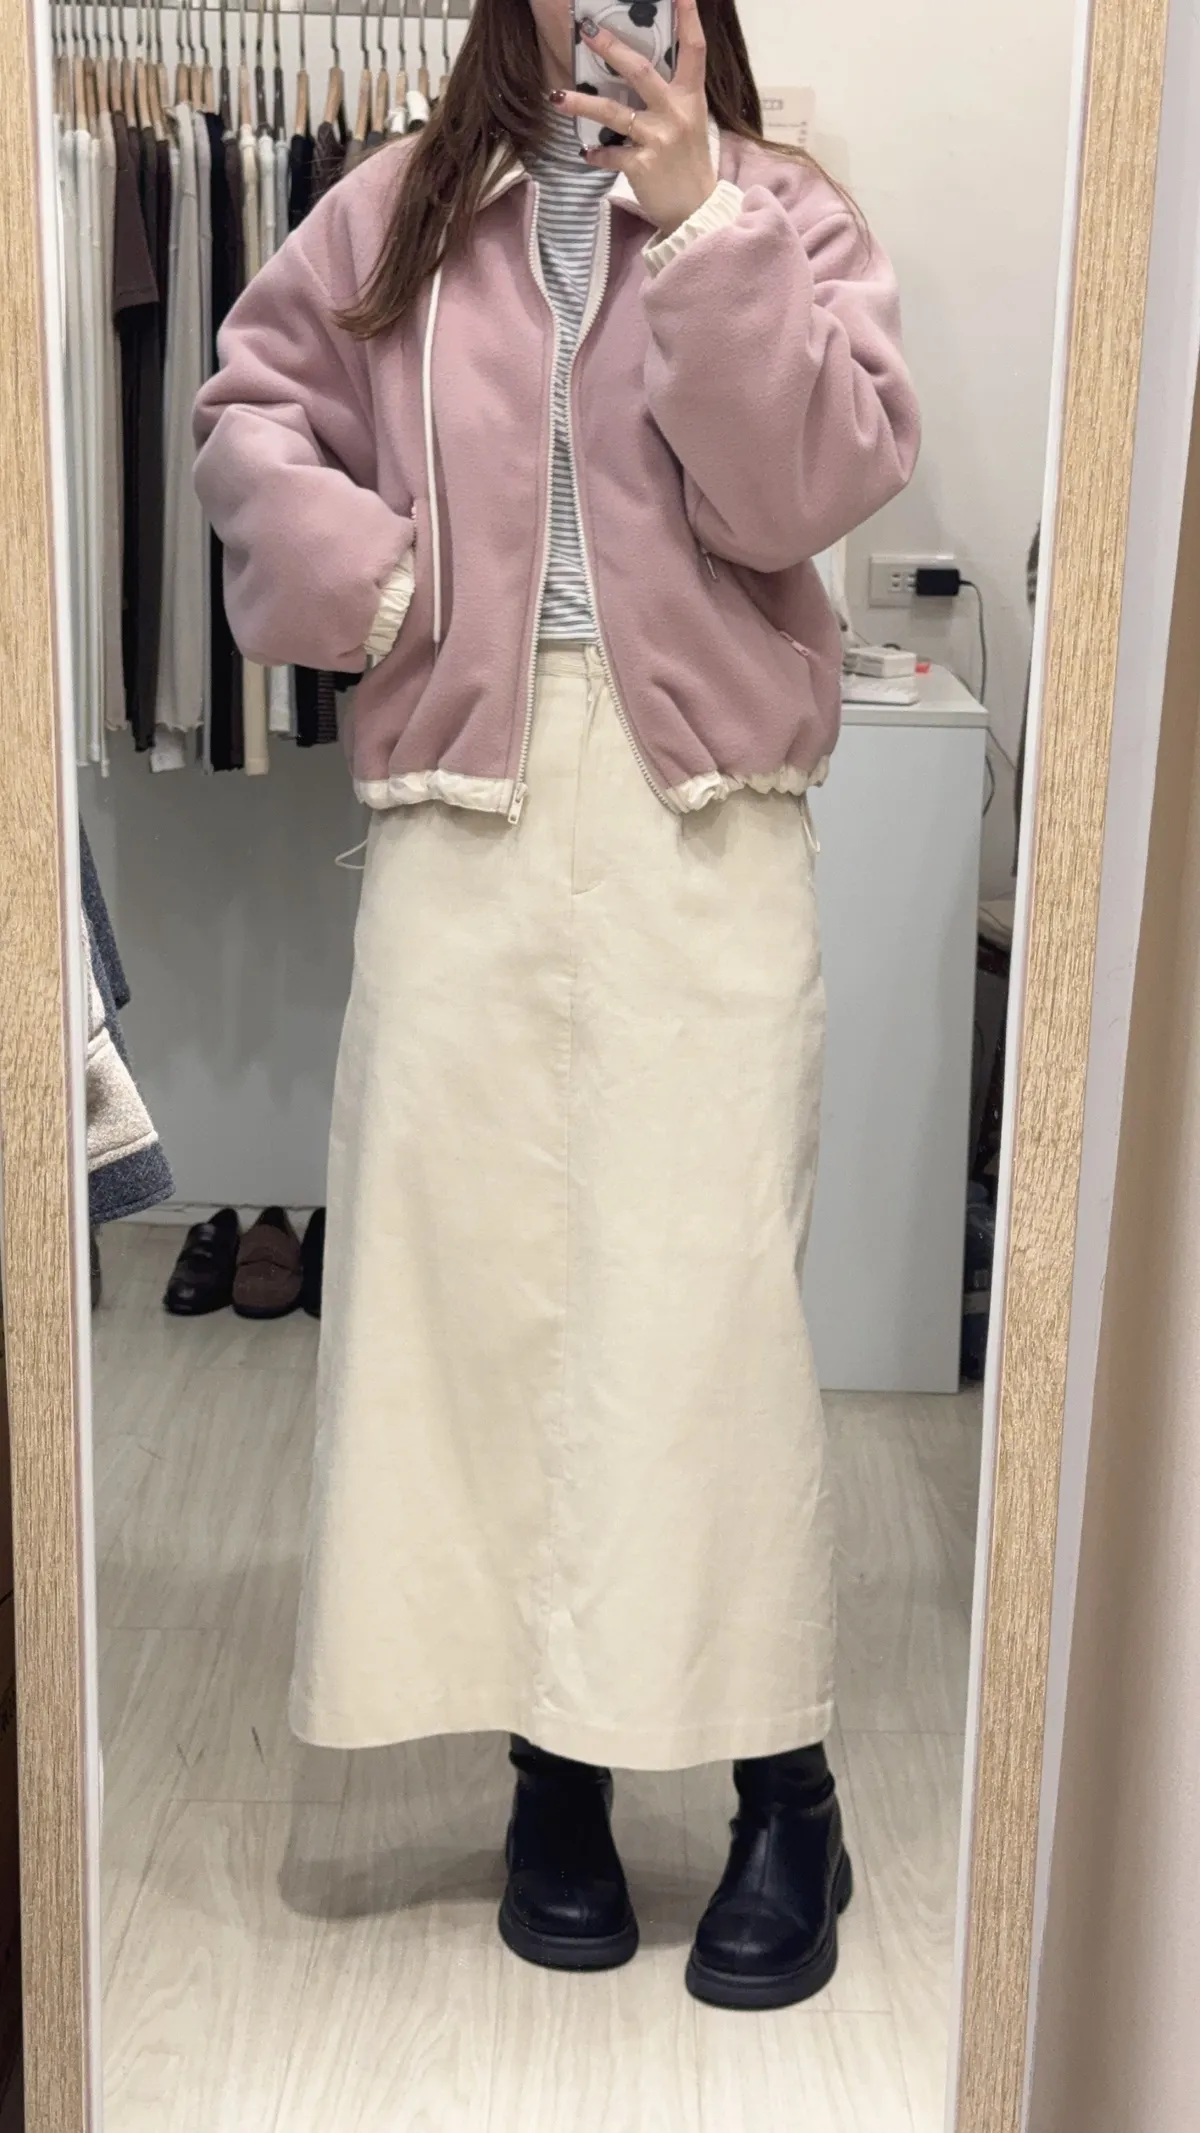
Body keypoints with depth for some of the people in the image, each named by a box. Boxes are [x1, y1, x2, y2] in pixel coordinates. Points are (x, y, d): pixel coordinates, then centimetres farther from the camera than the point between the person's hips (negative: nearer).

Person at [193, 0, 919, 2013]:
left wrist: (700, 225, -12)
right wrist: (355, 565, 2)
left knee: (702, 1290, -6)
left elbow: (809, 487, -5)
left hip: (702, 813, -2)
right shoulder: (399, 211, 13)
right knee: (469, 1269, 2)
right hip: (463, 813, 3)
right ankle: (553, 1758, 17)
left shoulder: (783, 215, 8)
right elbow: (247, 409, 20)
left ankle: (785, 1789, 7)